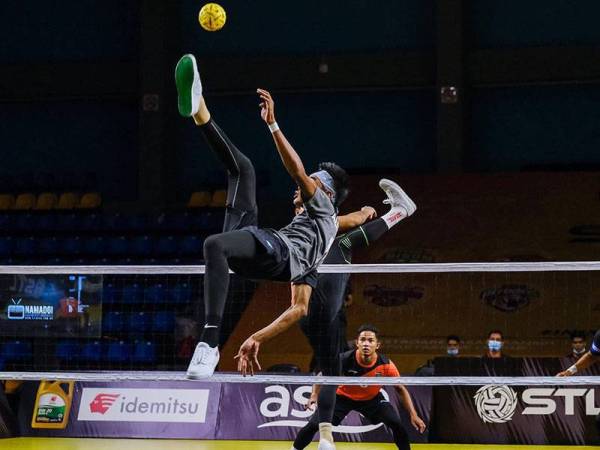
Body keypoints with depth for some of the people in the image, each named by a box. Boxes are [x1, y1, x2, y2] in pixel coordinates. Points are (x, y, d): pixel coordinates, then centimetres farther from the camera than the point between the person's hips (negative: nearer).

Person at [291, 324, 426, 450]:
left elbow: (401, 389, -15)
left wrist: (414, 415, -23)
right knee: (314, 425, -12)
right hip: (343, 397, -1)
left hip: (372, 399, 1)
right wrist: (314, 395, -29)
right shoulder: (345, 360, -31)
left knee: (397, 424, -18)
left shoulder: (385, 364, -28)